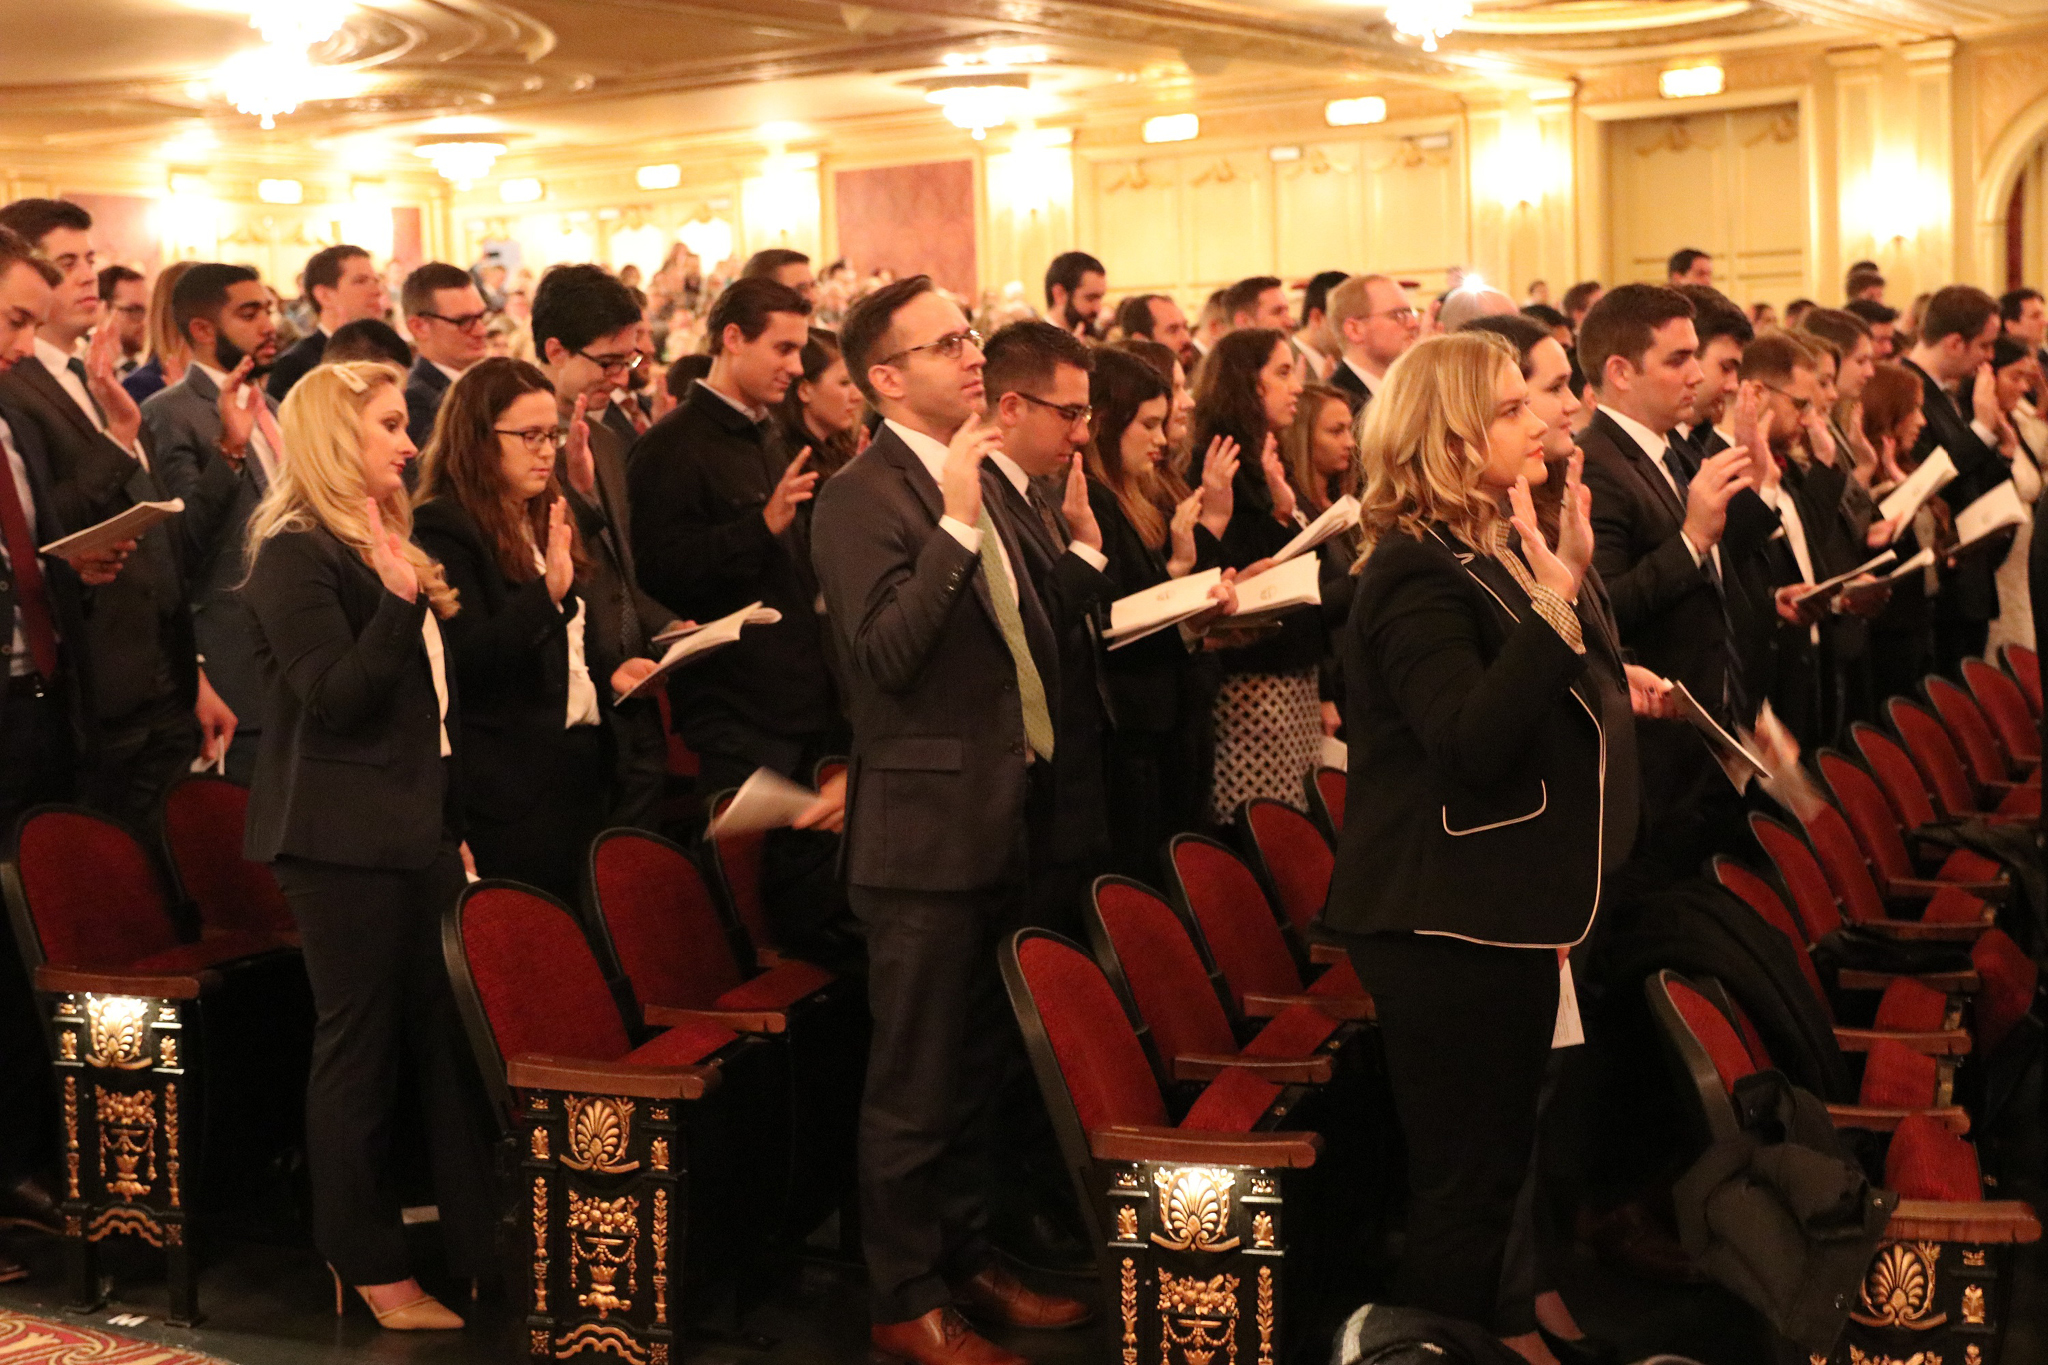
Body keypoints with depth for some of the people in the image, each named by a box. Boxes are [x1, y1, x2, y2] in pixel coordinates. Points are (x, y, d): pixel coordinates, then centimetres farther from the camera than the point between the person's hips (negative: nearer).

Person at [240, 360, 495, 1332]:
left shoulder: (386, 544, 17)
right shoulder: (296, 553, -11)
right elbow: (335, 697, -19)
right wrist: (399, 603, -28)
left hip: (418, 824, 8)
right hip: (344, 837, -8)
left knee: (449, 1034, 7)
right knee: (360, 1047, 0)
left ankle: (479, 1243, 13)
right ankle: (369, 1264, 11)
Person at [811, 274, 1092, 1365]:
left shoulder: (971, 476, 14)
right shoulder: (863, 497, -14)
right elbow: (886, 652, -26)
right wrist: (957, 523, -30)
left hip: (998, 821, 9)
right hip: (926, 832, -9)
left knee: (978, 1068, 18)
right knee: (916, 1082, 1)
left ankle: (963, 1260, 32)